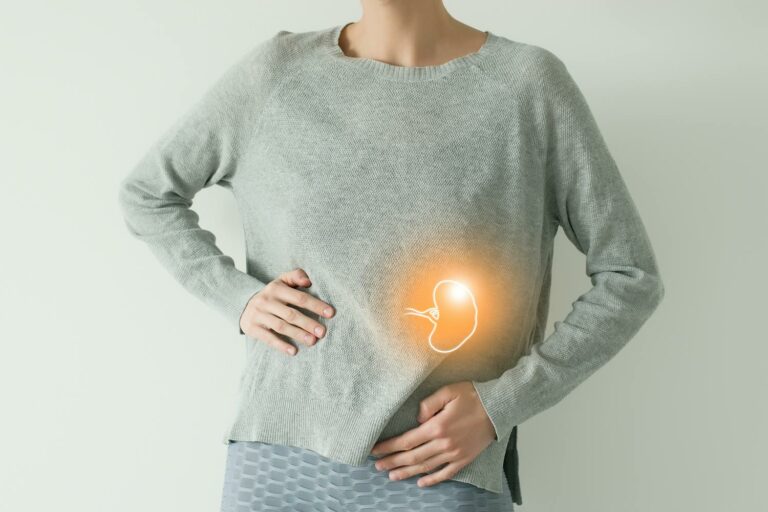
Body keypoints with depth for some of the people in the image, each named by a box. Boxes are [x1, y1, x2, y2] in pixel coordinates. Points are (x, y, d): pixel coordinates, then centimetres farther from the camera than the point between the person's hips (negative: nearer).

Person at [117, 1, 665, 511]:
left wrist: (499, 403, -8)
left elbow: (631, 278, 0)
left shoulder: (530, 81, -4)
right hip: (276, 461, 2)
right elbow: (145, 193, 14)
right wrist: (237, 297, -1)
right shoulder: (273, 71, 1)